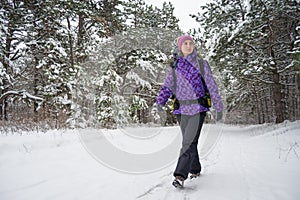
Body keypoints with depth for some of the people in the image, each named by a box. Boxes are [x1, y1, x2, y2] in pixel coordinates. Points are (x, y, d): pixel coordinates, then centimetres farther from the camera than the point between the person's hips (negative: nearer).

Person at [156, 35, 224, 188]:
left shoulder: (201, 64, 2)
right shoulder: (175, 66, 8)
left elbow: (212, 86, 4)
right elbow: (167, 86, 7)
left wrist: (218, 107, 4)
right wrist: (160, 101, -10)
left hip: (198, 108, -3)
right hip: (182, 110, 3)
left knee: (189, 141, -13)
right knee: (189, 141, 12)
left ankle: (180, 175, -11)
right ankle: (195, 169, 31)